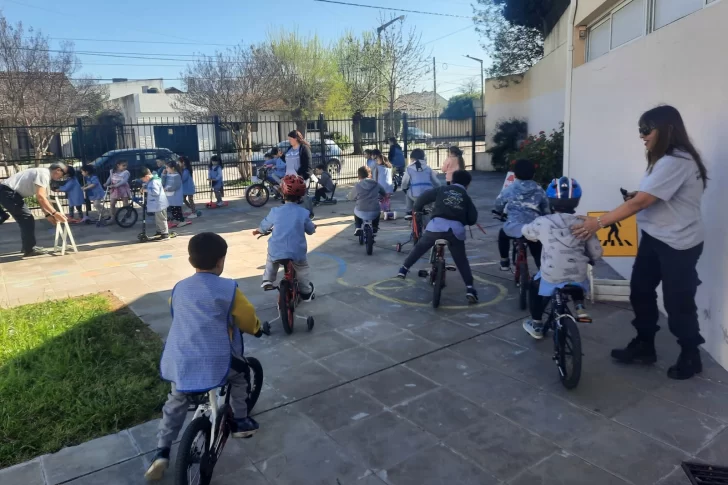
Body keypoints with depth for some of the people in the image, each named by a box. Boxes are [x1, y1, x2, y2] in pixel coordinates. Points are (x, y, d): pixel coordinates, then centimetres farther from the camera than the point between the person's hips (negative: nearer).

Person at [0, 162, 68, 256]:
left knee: (25, 219, 17)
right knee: (28, 219, -8)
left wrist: (48, 215, 10)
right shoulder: (44, 174, -17)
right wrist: (55, 213, -28)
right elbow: (40, 197, -27)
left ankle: (28, 247, 26)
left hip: (9, 192, 11)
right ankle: (30, 249, -3)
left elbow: (42, 197, 18)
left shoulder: (45, 175, 16)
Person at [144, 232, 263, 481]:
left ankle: (162, 452, 22)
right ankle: (240, 422, 33)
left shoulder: (179, 289, 11)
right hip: (215, 362, -4)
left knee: (176, 403, 27)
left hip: (179, 363, 5)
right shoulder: (228, 289, -4)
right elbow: (248, 319, 5)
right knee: (240, 373, 25)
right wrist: (256, 329, 28)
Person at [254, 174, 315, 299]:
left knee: (271, 260, 34)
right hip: (297, 252, -1)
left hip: (276, 251, 1)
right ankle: (306, 292, 30)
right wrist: (313, 227, 35)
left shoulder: (275, 211, -2)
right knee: (302, 268, 25)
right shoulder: (303, 213, -4)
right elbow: (310, 230, 10)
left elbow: (265, 225, 14)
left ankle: (268, 280, 30)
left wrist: (258, 231, 38)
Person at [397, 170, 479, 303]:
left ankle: (403, 270, 24)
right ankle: (469, 288, 3)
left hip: (436, 225, 0)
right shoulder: (466, 197, 20)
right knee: (462, 261, 13)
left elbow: (423, 197, 13)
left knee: (419, 248, 22)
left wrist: (416, 209, 32)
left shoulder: (442, 190, 18)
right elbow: (473, 218, 15)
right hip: (456, 229, 1)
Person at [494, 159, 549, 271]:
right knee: (537, 252, 17)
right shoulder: (539, 190, 8)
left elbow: (498, 204, 16)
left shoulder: (510, 189, 3)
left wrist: (499, 212, 37)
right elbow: (546, 209, 15)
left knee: (502, 235, 32)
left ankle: (504, 262, 33)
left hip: (514, 227, -1)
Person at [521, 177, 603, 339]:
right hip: (578, 277, 3)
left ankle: (536, 325, 29)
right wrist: (588, 260, 24)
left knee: (535, 287, 28)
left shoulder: (542, 222, -9)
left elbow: (526, 232, 12)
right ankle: (580, 307, 26)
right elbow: (596, 253, 2)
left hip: (551, 277, -2)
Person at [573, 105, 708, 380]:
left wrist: (599, 223, -24)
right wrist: (639, 195, -1)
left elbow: (639, 203, -27)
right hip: (654, 238, 9)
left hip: (678, 244, -9)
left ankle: (690, 357, 24)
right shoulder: (667, 160, 10)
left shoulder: (675, 162, -24)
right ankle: (644, 346, 26)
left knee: (678, 302, 4)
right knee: (640, 291, 12)